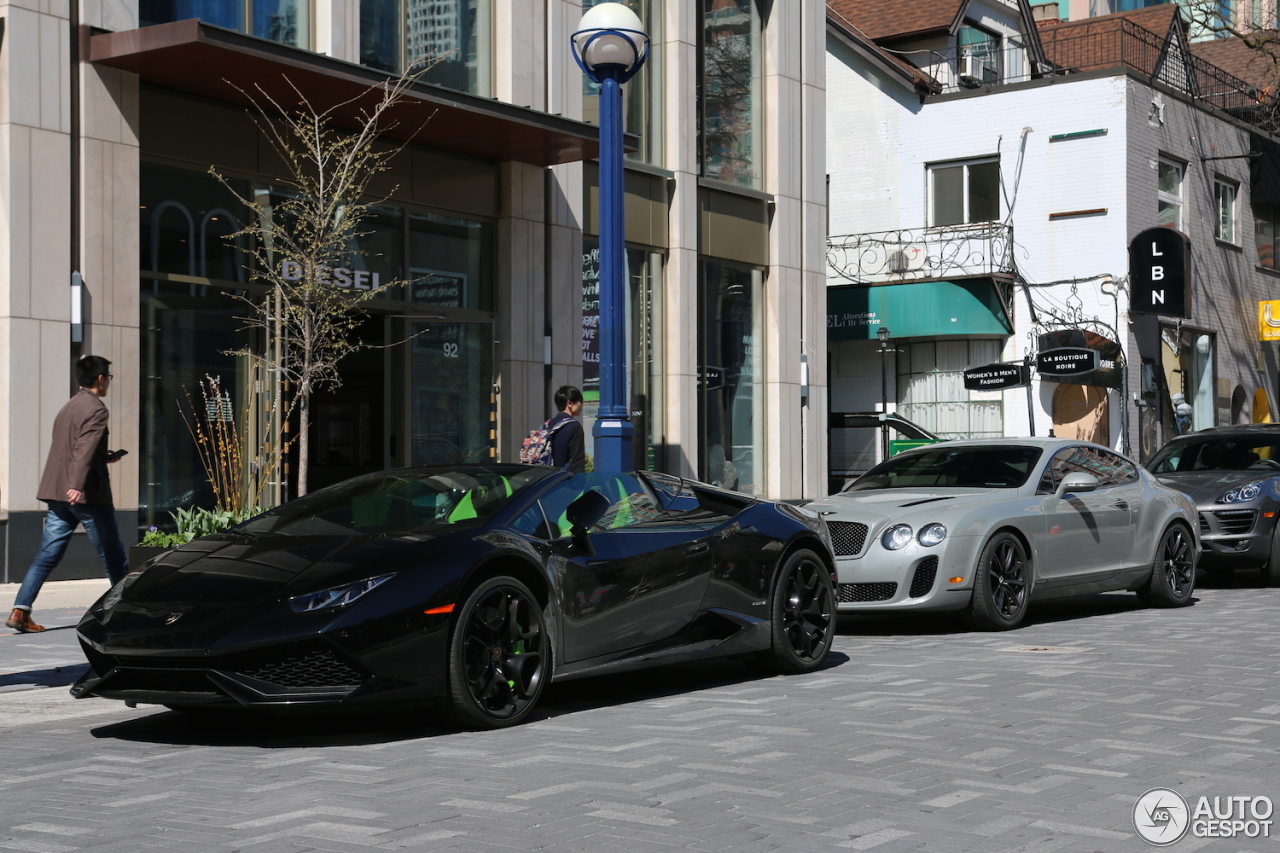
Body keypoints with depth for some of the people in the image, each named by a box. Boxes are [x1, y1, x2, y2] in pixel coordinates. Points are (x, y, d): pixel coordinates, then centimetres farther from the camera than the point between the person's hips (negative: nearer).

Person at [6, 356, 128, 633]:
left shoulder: (69, 407, 18)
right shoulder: (95, 408, -10)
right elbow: (85, 449, -25)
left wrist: (105, 458, 36)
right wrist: (77, 485, -35)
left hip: (57, 494, 8)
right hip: (87, 495, -8)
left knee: (46, 556, 2)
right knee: (113, 555, 7)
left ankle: (20, 611, -9)